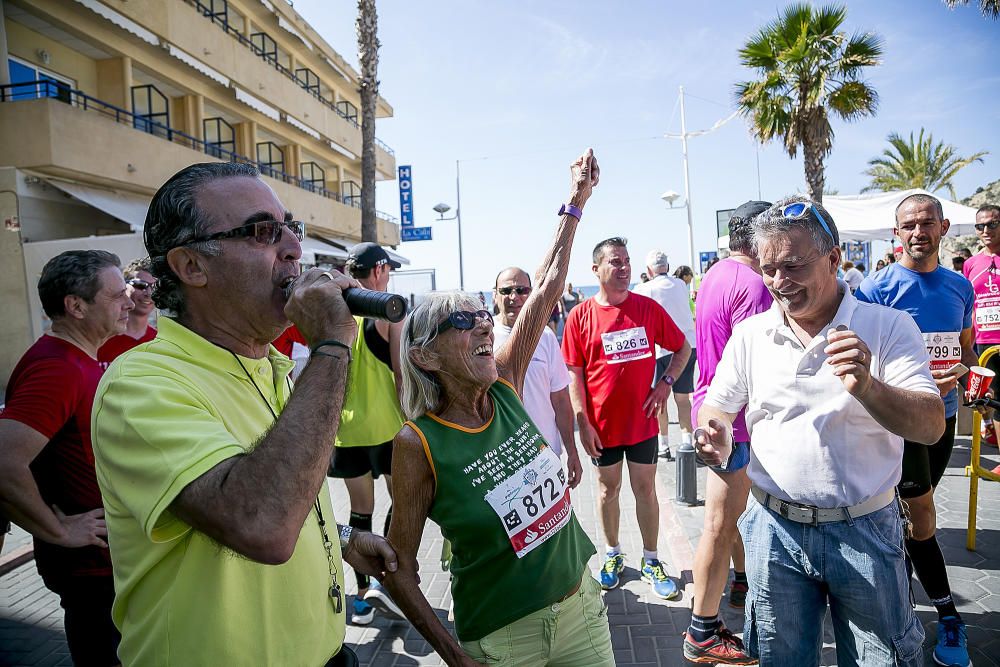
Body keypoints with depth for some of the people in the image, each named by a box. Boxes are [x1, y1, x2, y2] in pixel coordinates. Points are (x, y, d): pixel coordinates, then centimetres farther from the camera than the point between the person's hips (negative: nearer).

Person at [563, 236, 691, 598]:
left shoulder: (649, 308, -3)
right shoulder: (581, 316, -7)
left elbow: (683, 348, 9)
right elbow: (574, 373, -6)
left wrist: (666, 382, -6)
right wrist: (583, 422, -10)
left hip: (642, 421, 1)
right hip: (602, 425, -1)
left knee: (645, 490, 12)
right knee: (608, 489, 15)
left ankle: (651, 561, 29)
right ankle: (612, 554, 35)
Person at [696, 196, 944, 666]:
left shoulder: (888, 327, -8)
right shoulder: (749, 334, -1)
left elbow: (931, 427, -16)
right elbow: (716, 407, 5)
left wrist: (867, 388, -35)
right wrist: (715, 435, -18)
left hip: (865, 529, -1)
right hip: (775, 527, 2)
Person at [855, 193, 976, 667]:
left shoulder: (960, 287, 7)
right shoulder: (877, 289, -12)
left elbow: (965, 349, 17)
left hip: (944, 414, 6)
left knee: (916, 507, 17)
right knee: (920, 509, -2)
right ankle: (947, 614, 12)